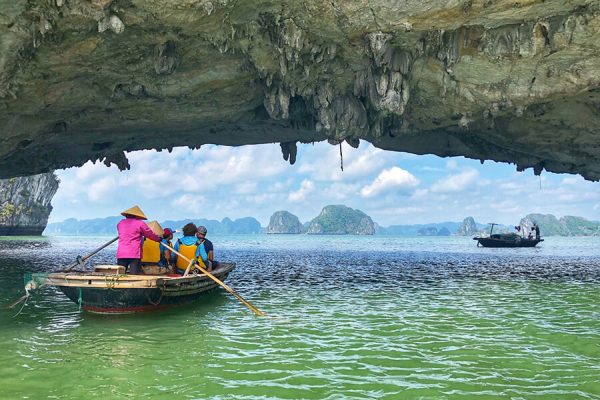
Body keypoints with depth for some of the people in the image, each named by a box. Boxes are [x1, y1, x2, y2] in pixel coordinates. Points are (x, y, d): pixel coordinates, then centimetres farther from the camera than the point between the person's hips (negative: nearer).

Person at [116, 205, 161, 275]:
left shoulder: (120, 223, 14)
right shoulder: (140, 223, 0)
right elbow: (151, 235, 7)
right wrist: (159, 238, 27)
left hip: (121, 254, 4)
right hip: (135, 254, -4)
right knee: (134, 276, -4)